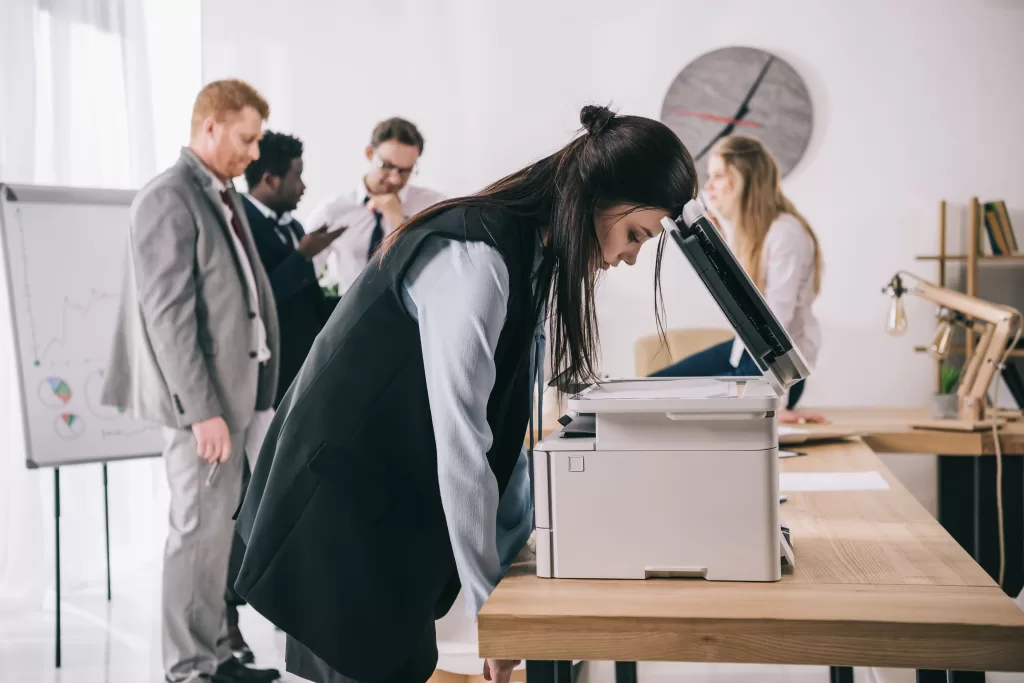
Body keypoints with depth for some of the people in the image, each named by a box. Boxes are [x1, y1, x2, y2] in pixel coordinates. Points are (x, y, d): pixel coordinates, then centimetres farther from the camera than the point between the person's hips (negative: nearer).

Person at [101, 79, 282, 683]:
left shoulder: (225, 197, 15)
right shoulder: (168, 200, -13)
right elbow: (168, 314, -19)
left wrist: (249, 397, 11)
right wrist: (202, 410, -21)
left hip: (237, 385, 9)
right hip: (201, 392, -9)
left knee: (217, 524, 14)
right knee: (200, 529, -2)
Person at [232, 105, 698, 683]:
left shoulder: (533, 258, 6)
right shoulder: (475, 257, -24)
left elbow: (504, 427, 9)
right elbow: (458, 440, -26)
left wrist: (516, 554, 6)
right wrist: (488, 598, -19)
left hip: (396, 516, 9)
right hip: (343, 516, -9)